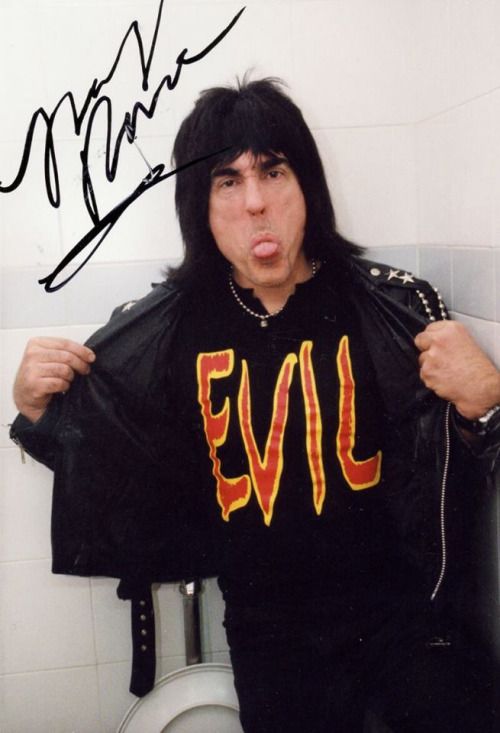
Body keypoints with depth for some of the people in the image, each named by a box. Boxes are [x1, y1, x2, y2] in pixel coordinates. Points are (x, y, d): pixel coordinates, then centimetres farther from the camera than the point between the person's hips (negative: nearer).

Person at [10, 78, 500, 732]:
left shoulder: (395, 306, -11)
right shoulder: (167, 329, -6)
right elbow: (104, 469, 8)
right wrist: (36, 406, -9)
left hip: (408, 611, -1)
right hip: (269, 634, 2)